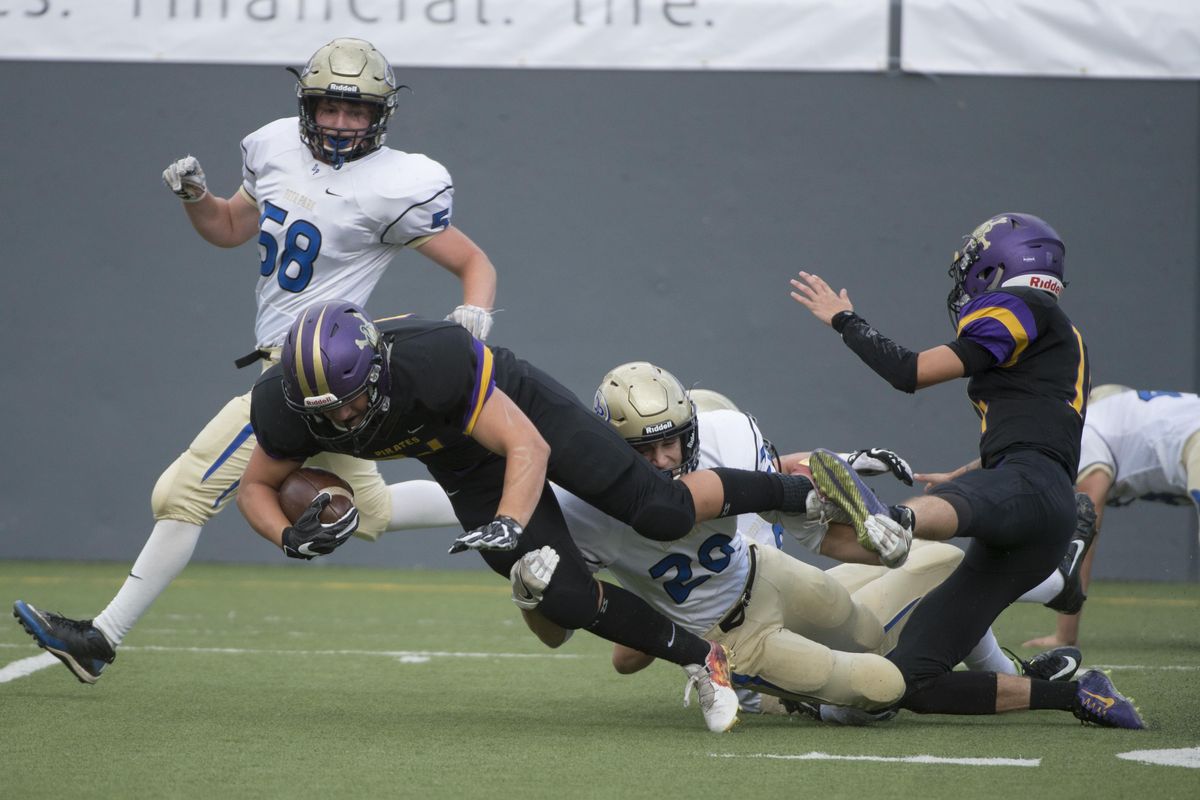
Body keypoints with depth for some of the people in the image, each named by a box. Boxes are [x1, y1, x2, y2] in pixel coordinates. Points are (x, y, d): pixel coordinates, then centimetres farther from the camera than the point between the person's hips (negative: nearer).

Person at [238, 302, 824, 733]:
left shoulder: (429, 361, -42)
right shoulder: (284, 406, -27)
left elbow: (529, 448, -35)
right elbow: (256, 487, -8)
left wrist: (509, 524, -51)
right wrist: (290, 537, -29)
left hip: (523, 412, -4)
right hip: (467, 467, 4)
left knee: (662, 515, -12)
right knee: (569, 601, -8)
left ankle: (790, 487, 17)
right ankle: (700, 660, 13)